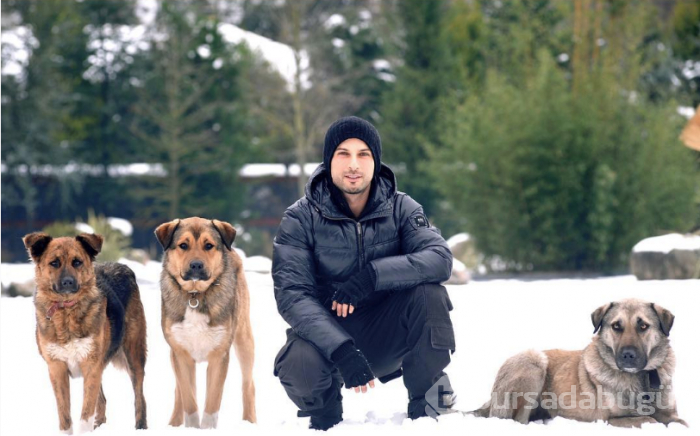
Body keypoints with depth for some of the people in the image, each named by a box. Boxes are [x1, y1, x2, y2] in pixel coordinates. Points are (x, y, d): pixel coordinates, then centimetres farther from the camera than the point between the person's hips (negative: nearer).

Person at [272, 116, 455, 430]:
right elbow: (291, 295, -22)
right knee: (300, 365, -35)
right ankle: (324, 412, 4)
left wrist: (371, 276, -36)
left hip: (387, 333, 2)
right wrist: (342, 350, -37)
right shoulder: (300, 219, -12)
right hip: (327, 332, -1)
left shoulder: (401, 209, -6)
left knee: (428, 290, -26)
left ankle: (426, 404, -6)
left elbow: (440, 259, -23)